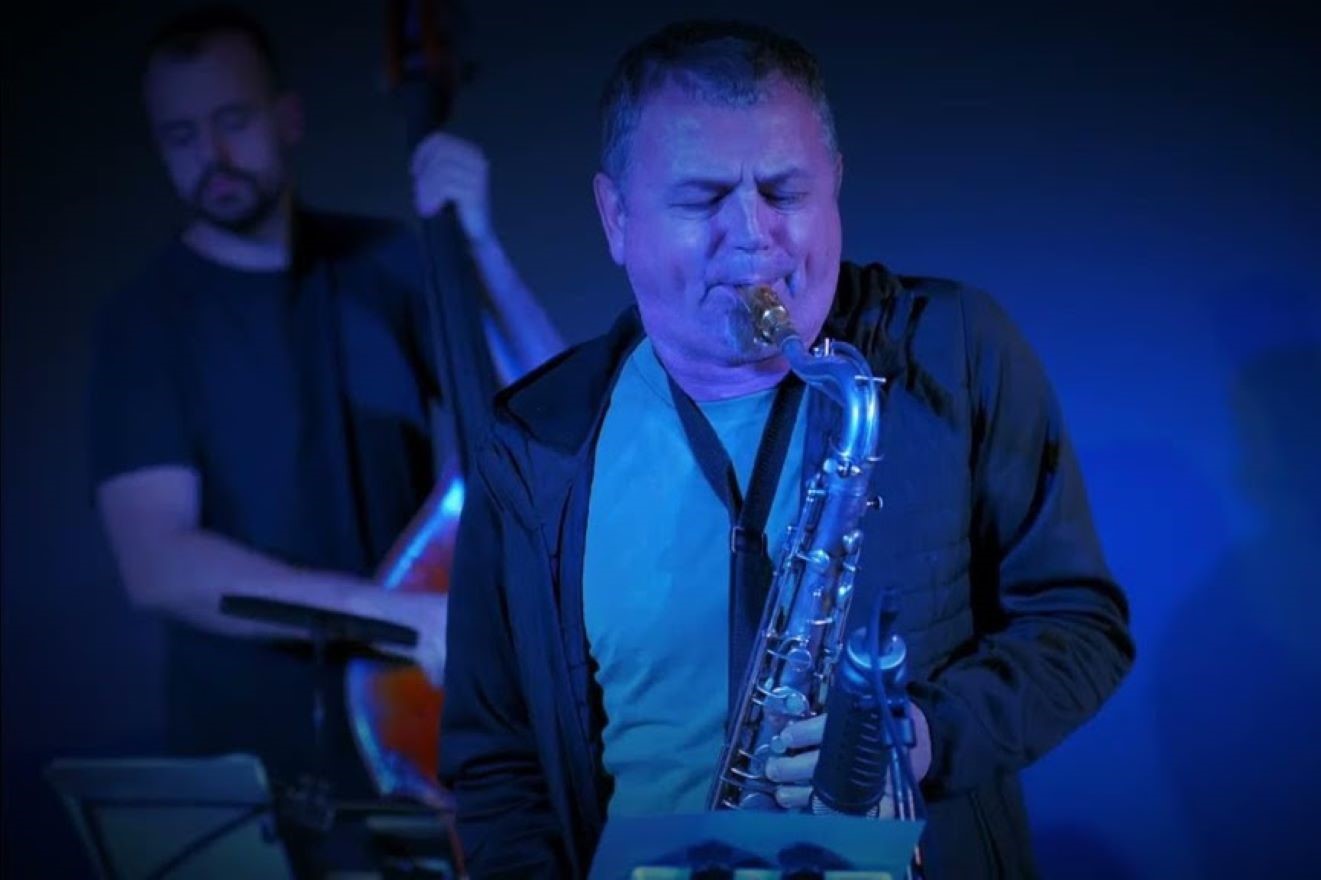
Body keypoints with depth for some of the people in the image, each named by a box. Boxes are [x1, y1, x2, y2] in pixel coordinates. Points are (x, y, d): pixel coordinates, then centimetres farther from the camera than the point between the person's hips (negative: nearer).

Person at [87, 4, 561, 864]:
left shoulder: (385, 263, 2)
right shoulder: (147, 321, -6)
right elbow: (159, 563, -18)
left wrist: (478, 244, -15)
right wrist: (392, 611, -26)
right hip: (253, 746, -2)